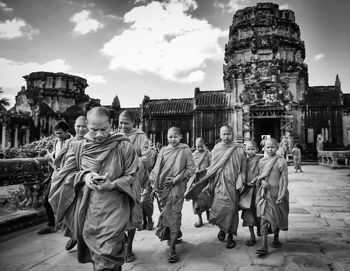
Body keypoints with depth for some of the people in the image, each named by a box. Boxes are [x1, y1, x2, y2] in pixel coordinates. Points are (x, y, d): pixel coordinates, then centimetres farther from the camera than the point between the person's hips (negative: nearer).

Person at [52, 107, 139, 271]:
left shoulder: (124, 147, -6)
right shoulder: (77, 147, 4)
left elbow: (132, 176, -4)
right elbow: (65, 174, 5)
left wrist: (112, 184, -21)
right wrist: (84, 176, -14)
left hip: (113, 209, -4)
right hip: (85, 209, 4)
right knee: (93, 254, 21)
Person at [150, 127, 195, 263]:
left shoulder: (185, 150, -1)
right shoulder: (163, 151, 10)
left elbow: (191, 169, -3)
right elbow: (156, 169, 13)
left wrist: (176, 179, -12)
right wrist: (154, 185, 7)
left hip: (176, 189, -4)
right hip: (162, 189, 4)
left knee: (173, 215, -4)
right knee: (166, 214, 11)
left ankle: (172, 248, 2)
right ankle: (177, 235, 35)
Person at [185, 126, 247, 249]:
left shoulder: (239, 150, -1)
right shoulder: (216, 149, 6)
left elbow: (242, 169, 2)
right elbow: (212, 169, 13)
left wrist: (240, 183, -7)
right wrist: (209, 183, 11)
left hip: (231, 184, -1)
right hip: (217, 184, 2)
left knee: (230, 209, 1)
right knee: (218, 209, -2)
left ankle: (230, 236, 19)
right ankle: (222, 228, 28)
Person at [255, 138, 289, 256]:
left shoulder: (281, 161, -6)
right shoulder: (261, 161, 5)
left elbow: (284, 179, -7)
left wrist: (282, 195, -13)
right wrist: (262, 181, -10)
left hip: (277, 192, -1)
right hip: (264, 192, 2)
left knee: (277, 217, 13)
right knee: (264, 216, -6)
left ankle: (276, 238, 38)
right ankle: (264, 246, -5)